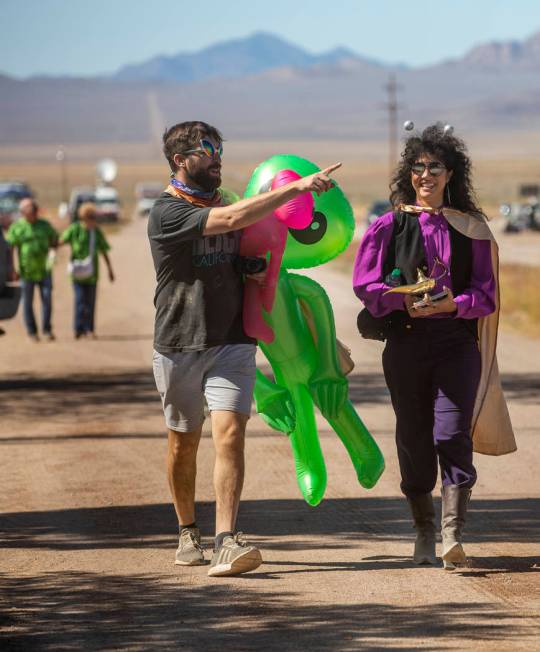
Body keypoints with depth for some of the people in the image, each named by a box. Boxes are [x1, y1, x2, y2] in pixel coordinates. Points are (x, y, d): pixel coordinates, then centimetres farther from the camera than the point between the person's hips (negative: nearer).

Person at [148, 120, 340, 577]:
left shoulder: (222, 203, 12)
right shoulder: (167, 213, -11)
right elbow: (233, 220, -25)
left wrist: (260, 269, 7)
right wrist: (297, 187, -27)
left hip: (232, 343, 3)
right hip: (180, 346, -3)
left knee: (230, 435, -14)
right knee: (184, 441, 10)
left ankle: (226, 543, -22)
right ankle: (188, 533, 30)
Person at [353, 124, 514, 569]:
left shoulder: (470, 227, 8)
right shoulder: (390, 225, 7)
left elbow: (487, 294, 7)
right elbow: (365, 284, 3)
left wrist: (452, 304, -12)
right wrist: (404, 301, -14)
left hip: (457, 341, -1)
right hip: (405, 343, 1)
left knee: (452, 435, -14)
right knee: (414, 438, 6)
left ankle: (453, 537, -19)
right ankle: (424, 532, 22)